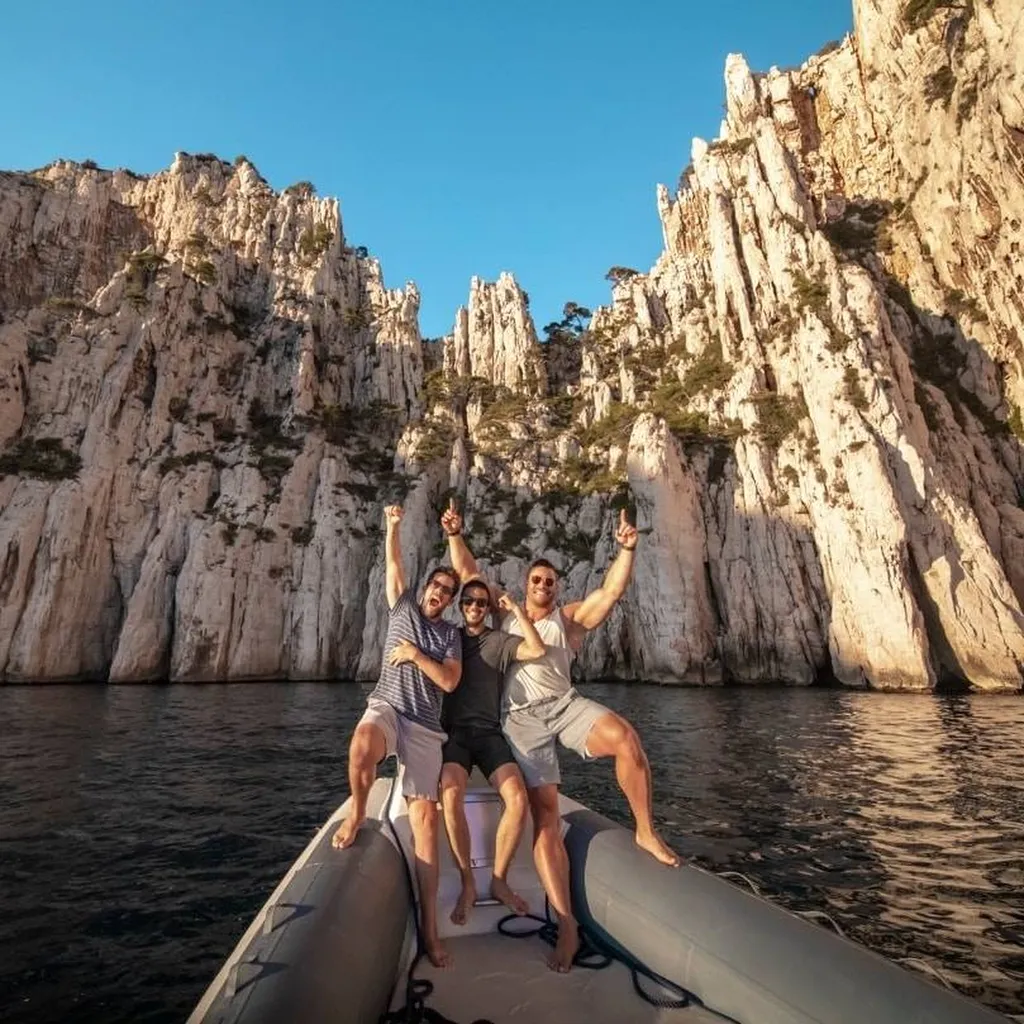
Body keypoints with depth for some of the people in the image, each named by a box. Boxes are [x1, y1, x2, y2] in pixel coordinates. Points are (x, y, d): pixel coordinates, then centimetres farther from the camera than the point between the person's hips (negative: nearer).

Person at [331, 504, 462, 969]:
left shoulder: (451, 635, 11)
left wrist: (415, 655, -5)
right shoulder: (403, 607, 10)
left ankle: (429, 926, 0)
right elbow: (392, 564, -1)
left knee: (424, 815, -6)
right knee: (361, 747, -39)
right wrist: (392, 526, -13)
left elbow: (449, 682, 0)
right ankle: (356, 814, -7)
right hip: (386, 707, -1)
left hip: (425, 726, 1)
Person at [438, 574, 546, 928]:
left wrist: (517, 610, -9)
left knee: (518, 800, -21)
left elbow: (537, 650, -11)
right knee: (451, 795, -29)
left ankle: (499, 880, 1)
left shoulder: (500, 641, 6)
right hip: (455, 732, 0)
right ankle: (467, 884, -9)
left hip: (490, 732, 0)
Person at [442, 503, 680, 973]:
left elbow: (611, 592, -1)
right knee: (545, 817, -8)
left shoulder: (570, 617, 12)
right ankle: (566, 924, -1)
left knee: (624, 736, -29)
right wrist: (455, 535, 2)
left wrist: (626, 549, -12)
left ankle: (645, 832, -8)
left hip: (564, 704, 0)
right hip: (520, 720, 0)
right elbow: (468, 574, 13)